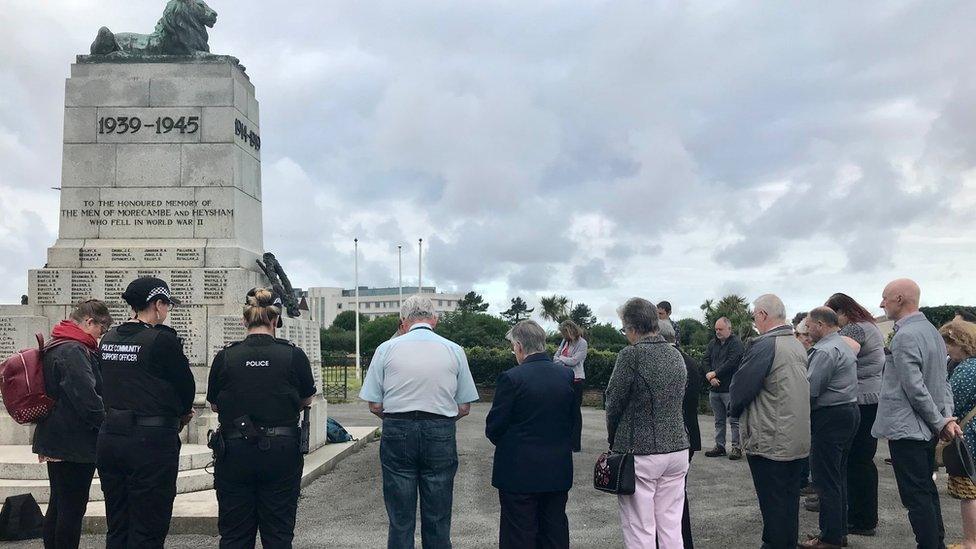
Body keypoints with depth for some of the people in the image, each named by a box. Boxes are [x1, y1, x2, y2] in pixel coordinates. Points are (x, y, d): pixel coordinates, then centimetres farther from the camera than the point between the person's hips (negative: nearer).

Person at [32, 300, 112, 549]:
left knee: (58, 505, 18)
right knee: (73, 509, -2)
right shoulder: (74, 351, -19)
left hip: (55, 442, 10)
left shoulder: (55, 348, 14)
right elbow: (87, 398, -24)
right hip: (75, 443, -10)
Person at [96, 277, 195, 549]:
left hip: (110, 436, 7)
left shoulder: (108, 340, 8)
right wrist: (182, 413, 18)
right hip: (152, 439, -7)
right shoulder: (162, 340, -13)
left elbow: (109, 385, 15)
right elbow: (187, 385, -5)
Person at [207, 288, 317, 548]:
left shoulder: (225, 357, -5)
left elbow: (214, 405, 7)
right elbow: (306, 401, 7)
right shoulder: (293, 356, -7)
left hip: (235, 453, 1)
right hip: (281, 453, -1)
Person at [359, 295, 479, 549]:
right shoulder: (454, 350, 2)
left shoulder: (386, 349, 0)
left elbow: (375, 406, -1)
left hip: (397, 433, 0)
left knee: (400, 519, 8)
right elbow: (464, 408, 4)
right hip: (441, 435, 1)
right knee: (438, 520, 10)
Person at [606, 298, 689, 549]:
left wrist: (614, 441, 9)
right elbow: (678, 400, 12)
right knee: (671, 527, 14)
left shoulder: (631, 355, -14)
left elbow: (614, 403, -8)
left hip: (639, 452, -6)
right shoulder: (676, 355, 7)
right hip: (677, 449, 6)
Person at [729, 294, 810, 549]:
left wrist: (734, 408, 6)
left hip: (769, 442, -8)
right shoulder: (798, 346, 8)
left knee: (773, 505, 1)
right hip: (798, 440, 8)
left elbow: (740, 387, -16)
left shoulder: (764, 346, -18)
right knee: (790, 499, 17)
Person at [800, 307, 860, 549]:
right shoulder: (844, 346, 16)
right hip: (849, 411, 11)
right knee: (838, 476, 17)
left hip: (829, 418, -11)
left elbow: (809, 390, -21)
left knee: (827, 479, -3)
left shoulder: (825, 350, -18)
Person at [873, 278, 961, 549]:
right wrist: (948, 418, 3)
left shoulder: (905, 337, -19)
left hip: (906, 429, -9)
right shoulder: (932, 331, 11)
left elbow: (916, 389, -21)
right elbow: (943, 382, 11)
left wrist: (940, 422, -10)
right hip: (927, 429, 9)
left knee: (916, 497, -3)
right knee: (927, 491, 18)